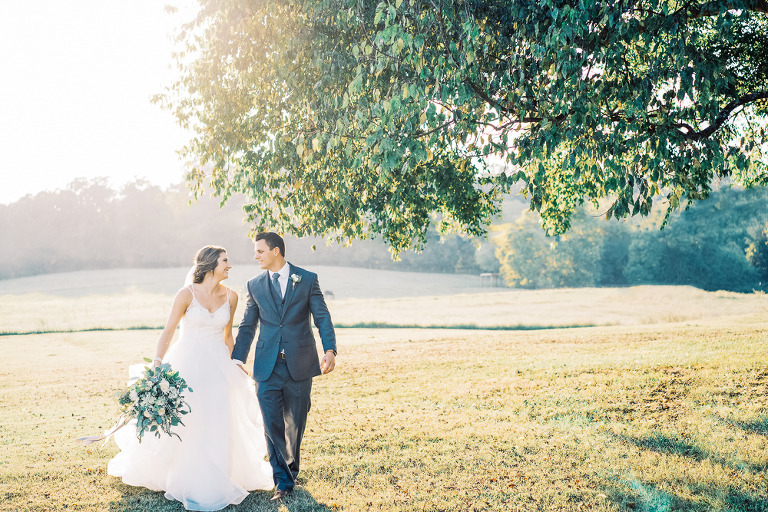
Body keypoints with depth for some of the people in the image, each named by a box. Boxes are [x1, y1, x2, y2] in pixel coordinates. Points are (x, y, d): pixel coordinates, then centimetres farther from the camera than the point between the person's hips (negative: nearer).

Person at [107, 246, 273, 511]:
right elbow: (168, 332, -8)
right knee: (181, 422, 4)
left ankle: (214, 482, 20)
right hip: (188, 364, -3)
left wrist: (230, 367, 13)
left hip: (218, 366, 3)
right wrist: (157, 364, -17)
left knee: (218, 425, 4)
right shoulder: (187, 294, -11)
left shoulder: (230, 297, 1)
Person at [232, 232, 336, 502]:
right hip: (268, 367, 1)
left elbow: (322, 318, -2)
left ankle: (291, 468, 34)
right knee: (273, 426, -1)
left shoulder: (308, 279, 1)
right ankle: (283, 481, 9)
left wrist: (330, 350, -15)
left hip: (299, 365, -1)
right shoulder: (255, 285, 8)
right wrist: (237, 359, 1)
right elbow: (247, 327, 10)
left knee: (295, 423, 11)